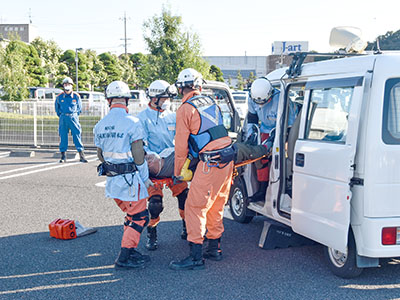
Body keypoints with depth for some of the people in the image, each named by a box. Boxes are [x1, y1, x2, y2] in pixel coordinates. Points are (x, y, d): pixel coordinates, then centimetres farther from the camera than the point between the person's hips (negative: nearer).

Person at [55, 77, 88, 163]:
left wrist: (75, 115, 11)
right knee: (63, 136, 1)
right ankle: (63, 156, 8)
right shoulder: (59, 97, 5)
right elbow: (57, 108, 20)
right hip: (63, 118, 1)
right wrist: (61, 116, 14)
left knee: (77, 135, -4)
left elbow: (79, 107, 16)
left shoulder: (76, 96, 4)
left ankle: (81, 155, -1)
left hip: (73, 117, -1)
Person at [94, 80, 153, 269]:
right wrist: (145, 178, -3)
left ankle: (130, 251, 26)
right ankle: (124, 258, 3)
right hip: (130, 178, -7)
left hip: (112, 179, 7)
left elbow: (100, 154, 14)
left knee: (132, 215, 21)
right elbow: (138, 155, -14)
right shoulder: (132, 122, -14)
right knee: (139, 217, 4)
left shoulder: (100, 125, 7)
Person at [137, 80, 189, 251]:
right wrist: (150, 155, -27)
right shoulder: (143, 118, -4)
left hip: (173, 165, 4)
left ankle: (187, 228, 23)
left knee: (184, 195, 0)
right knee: (155, 202, -14)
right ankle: (151, 235, 7)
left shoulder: (172, 116, 11)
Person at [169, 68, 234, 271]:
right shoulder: (211, 102, 13)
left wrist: (177, 172, 6)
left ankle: (195, 257, -2)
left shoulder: (185, 110, -8)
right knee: (216, 207, 18)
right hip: (228, 160, 8)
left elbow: (181, 146, -5)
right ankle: (214, 249, 27)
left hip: (210, 163, -8)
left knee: (195, 208, -2)